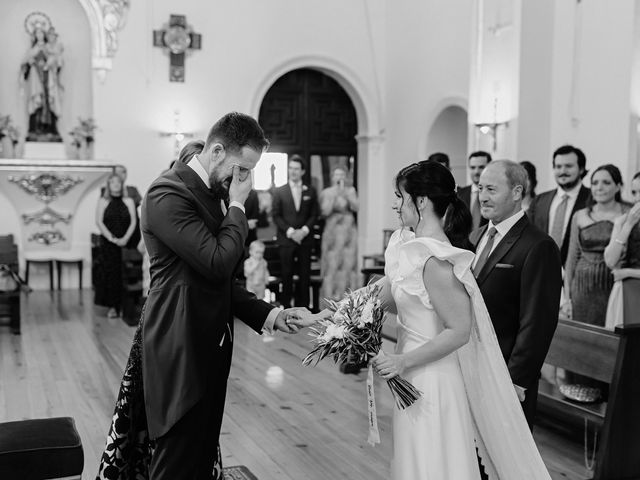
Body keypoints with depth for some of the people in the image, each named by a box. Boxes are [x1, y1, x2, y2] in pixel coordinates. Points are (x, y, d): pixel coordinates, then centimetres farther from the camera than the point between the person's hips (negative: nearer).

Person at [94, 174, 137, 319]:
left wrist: (125, 238, -11)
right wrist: (112, 238, -12)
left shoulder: (128, 201, 11)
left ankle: (123, 305, 1)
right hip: (108, 243, -1)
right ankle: (112, 306, -1)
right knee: (110, 273, -4)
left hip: (125, 243, 1)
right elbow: (99, 222, -2)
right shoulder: (103, 201, 7)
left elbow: (133, 222, 4)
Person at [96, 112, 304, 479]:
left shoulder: (215, 194, 13)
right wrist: (237, 207, -11)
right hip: (180, 352, -9)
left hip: (209, 349, 9)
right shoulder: (168, 194, -16)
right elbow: (217, 261, -25)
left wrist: (267, 314, 6)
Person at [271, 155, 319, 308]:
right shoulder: (279, 191, 6)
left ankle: (303, 305, 6)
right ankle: (286, 306, 6)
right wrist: (290, 231, -10)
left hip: (305, 238, 1)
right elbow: (275, 215, 2)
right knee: (287, 274, 0)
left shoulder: (310, 191, 10)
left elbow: (314, 215, 7)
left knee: (304, 274, 0)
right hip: (286, 239, -1)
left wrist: (304, 230, -9)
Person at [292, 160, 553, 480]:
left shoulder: (435, 260, -23)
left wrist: (403, 361, -20)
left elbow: (459, 331, -22)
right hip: (414, 379, 8)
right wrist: (316, 318, 7)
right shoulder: (410, 244, 3)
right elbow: (380, 295, 8)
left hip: (432, 380, -8)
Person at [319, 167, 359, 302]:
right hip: (332, 231, -2)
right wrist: (334, 195, -12)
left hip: (349, 231, 2)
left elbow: (355, 207, -6)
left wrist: (345, 193, -15)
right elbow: (325, 211, -9)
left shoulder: (350, 190, 7)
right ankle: (330, 294, 0)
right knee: (332, 263, -5)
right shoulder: (326, 192, 2)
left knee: (348, 262, 2)